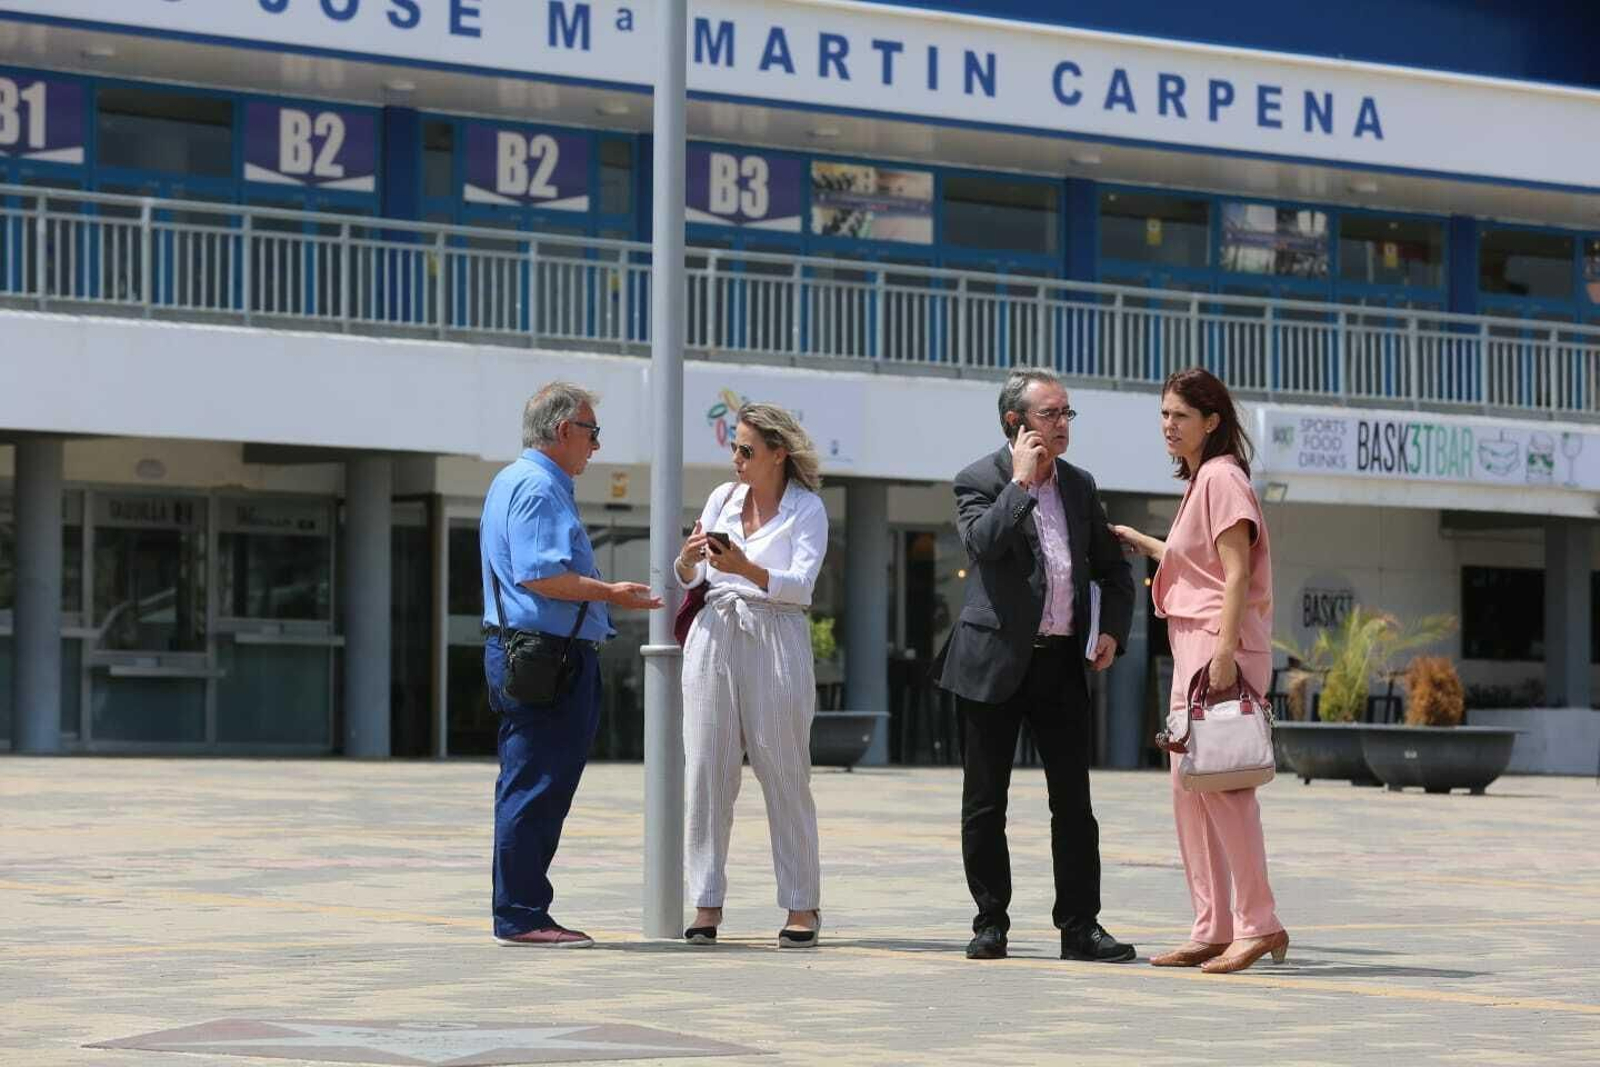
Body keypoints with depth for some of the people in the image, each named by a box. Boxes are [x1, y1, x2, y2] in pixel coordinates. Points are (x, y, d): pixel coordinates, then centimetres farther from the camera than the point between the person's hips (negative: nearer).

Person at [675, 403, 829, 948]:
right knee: (708, 772, 1)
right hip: (715, 636, 4)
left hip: (776, 642, -4)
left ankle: (802, 907, 4)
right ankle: (707, 904, 4)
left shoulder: (807, 508, 0)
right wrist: (689, 559, -9)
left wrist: (747, 569, -25)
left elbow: (801, 585, -11)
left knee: (785, 775, -2)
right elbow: (688, 578, 13)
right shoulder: (723, 497, 13)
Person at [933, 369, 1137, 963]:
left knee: (1073, 802, 2)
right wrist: (1021, 480, -16)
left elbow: (1113, 570, 20)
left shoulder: (1078, 485, 13)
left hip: (1062, 663, 4)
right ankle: (991, 922, 12)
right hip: (996, 662, -4)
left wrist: (1112, 629, 4)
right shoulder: (980, 481, -3)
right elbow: (983, 543, -23)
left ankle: (1080, 926, 5)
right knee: (985, 803, 3)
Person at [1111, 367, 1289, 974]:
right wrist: (1139, 542, 37)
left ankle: (1259, 924, -14)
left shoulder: (1222, 476, -9)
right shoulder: (1200, 480, 20)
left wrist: (1224, 650, -24)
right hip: (1193, 645, 11)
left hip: (1220, 643, -11)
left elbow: (1236, 571, -17)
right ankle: (1212, 930, 11)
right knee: (1188, 788, 9)